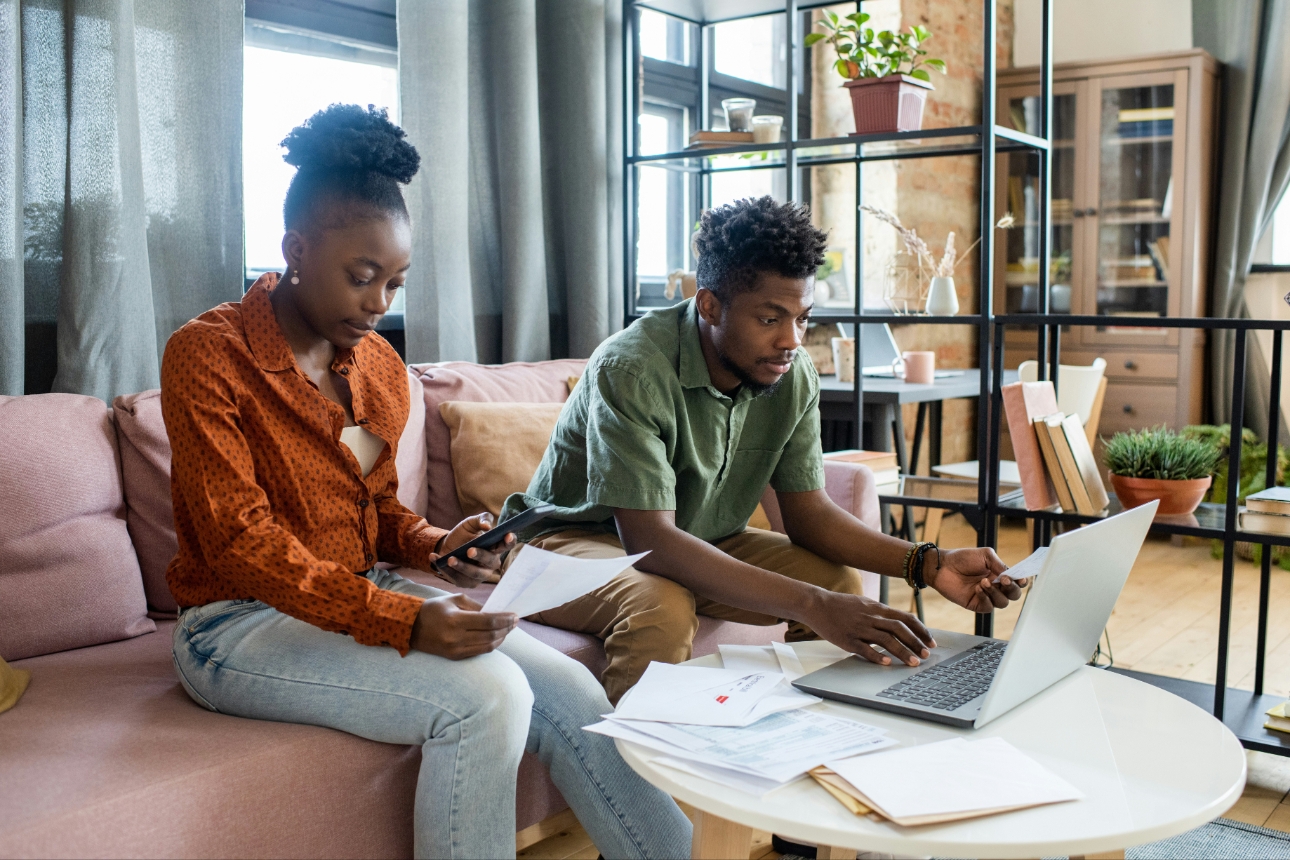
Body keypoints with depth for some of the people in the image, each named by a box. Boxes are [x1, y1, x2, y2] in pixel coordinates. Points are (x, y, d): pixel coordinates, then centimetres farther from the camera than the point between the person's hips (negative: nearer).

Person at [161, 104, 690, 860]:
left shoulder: (380, 366, 8)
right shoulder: (208, 355, -12)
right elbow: (240, 540, -20)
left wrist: (432, 548, -6)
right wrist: (400, 621, -30)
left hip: (366, 596, 6)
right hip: (243, 623, -6)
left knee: (567, 688, -14)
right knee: (486, 696, -28)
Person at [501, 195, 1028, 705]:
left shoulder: (792, 375, -10)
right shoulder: (632, 371, -31)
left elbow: (807, 510, -5)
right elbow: (649, 540, -36)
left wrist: (929, 565, -21)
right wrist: (811, 604, -42)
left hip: (703, 541, 7)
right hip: (577, 538, -6)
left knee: (843, 583, -9)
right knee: (663, 611, -36)